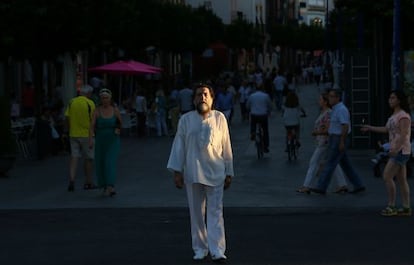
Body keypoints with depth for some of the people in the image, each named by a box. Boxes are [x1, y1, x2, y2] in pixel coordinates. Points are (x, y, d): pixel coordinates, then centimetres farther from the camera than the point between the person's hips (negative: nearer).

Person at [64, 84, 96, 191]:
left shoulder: (71, 102, 3)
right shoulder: (90, 103, -9)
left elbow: (67, 118, 3)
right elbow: (93, 119, -10)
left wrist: (69, 130, 14)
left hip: (73, 134, 3)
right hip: (86, 134, -3)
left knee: (74, 157, 4)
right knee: (88, 159, 9)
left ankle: (71, 180, -12)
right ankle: (88, 182, 18)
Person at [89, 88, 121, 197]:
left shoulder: (115, 110, -1)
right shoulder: (97, 111, -5)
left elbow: (121, 124, 12)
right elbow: (92, 126, -14)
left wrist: (118, 129, -11)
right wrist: (91, 140, -27)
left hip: (113, 140, -1)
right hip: (100, 140, 1)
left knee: (110, 162, -16)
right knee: (100, 163, 7)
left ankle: (111, 187, -26)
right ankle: (104, 186, 27)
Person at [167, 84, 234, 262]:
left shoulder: (220, 118, 4)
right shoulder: (186, 120, 4)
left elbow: (226, 147, 7)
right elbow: (179, 146, 5)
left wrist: (228, 173, 7)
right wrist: (177, 171, 0)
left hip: (215, 173, -1)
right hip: (193, 173, 1)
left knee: (215, 212, -7)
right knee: (196, 213, 7)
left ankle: (217, 251, -10)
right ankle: (200, 249, 16)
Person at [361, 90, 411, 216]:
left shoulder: (403, 116, -13)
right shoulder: (394, 115, 16)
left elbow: (404, 134, -23)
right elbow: (386, 129, 28)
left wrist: (396, 148, -35)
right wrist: (370, 128, 33)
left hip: (401, 150, -10)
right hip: (396, 150, 10)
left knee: (387, 176, -11)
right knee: (401, 180, 9)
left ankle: (391, 206, -7)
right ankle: (406, 208, 10)